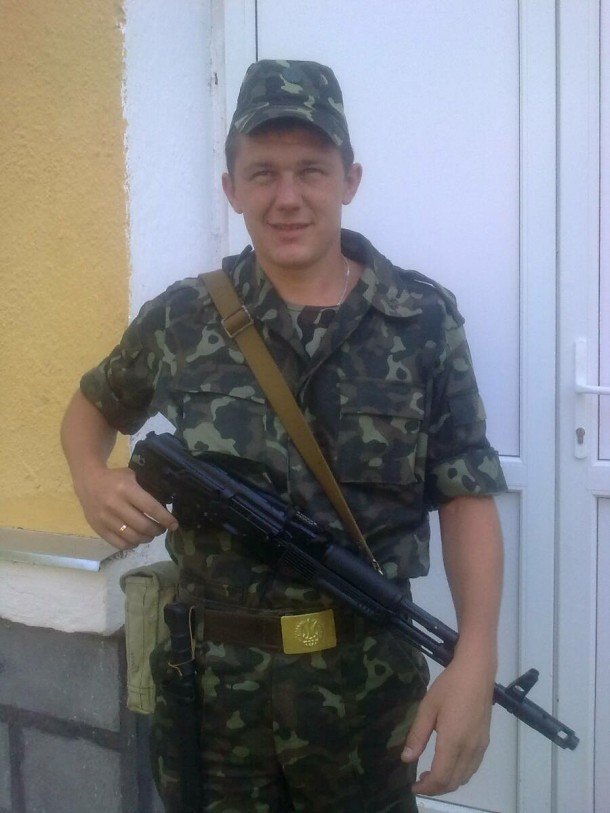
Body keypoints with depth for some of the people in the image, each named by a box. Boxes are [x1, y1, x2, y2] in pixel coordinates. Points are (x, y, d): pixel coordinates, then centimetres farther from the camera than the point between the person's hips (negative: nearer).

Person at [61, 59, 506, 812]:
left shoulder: (423, 320, -5)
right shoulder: (181, 319, -2)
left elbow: (466, 496, -4)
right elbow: (92, 407, 15)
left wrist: (475, 658, -15)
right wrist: (93, 479, -7)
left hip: (367, 674, 0)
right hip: (213, 674, 1)